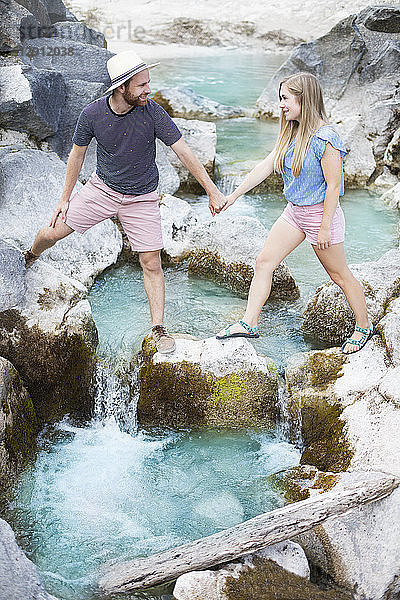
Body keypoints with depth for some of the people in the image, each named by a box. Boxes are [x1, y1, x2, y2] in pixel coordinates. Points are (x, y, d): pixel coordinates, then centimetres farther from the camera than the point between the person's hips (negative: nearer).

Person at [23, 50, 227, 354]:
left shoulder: (152, 112, -21)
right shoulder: (92, 114, -16)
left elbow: (184, 152, -16)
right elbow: (77, 154, -1)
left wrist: (213, 191, -15)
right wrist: (66, 198, 5)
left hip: (142, 199, -1)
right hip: (102, 188, 2)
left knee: (152, 265, -5)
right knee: (52, 232, 4)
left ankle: (159, 329, 9)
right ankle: (29, 258, 40)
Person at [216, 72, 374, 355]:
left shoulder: (325, 138, -22)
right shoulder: (292, 133, 4)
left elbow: (334, 186, -20)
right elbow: (265, 166, 7)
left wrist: (325, 228, -19)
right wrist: (233, 196, 6)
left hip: (320, 213, -8)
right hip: (294, 212, 8)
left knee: (340, 275, 6)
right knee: (264, 261, 5)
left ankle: (364, 326, 25)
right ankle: (249, 323, 14)